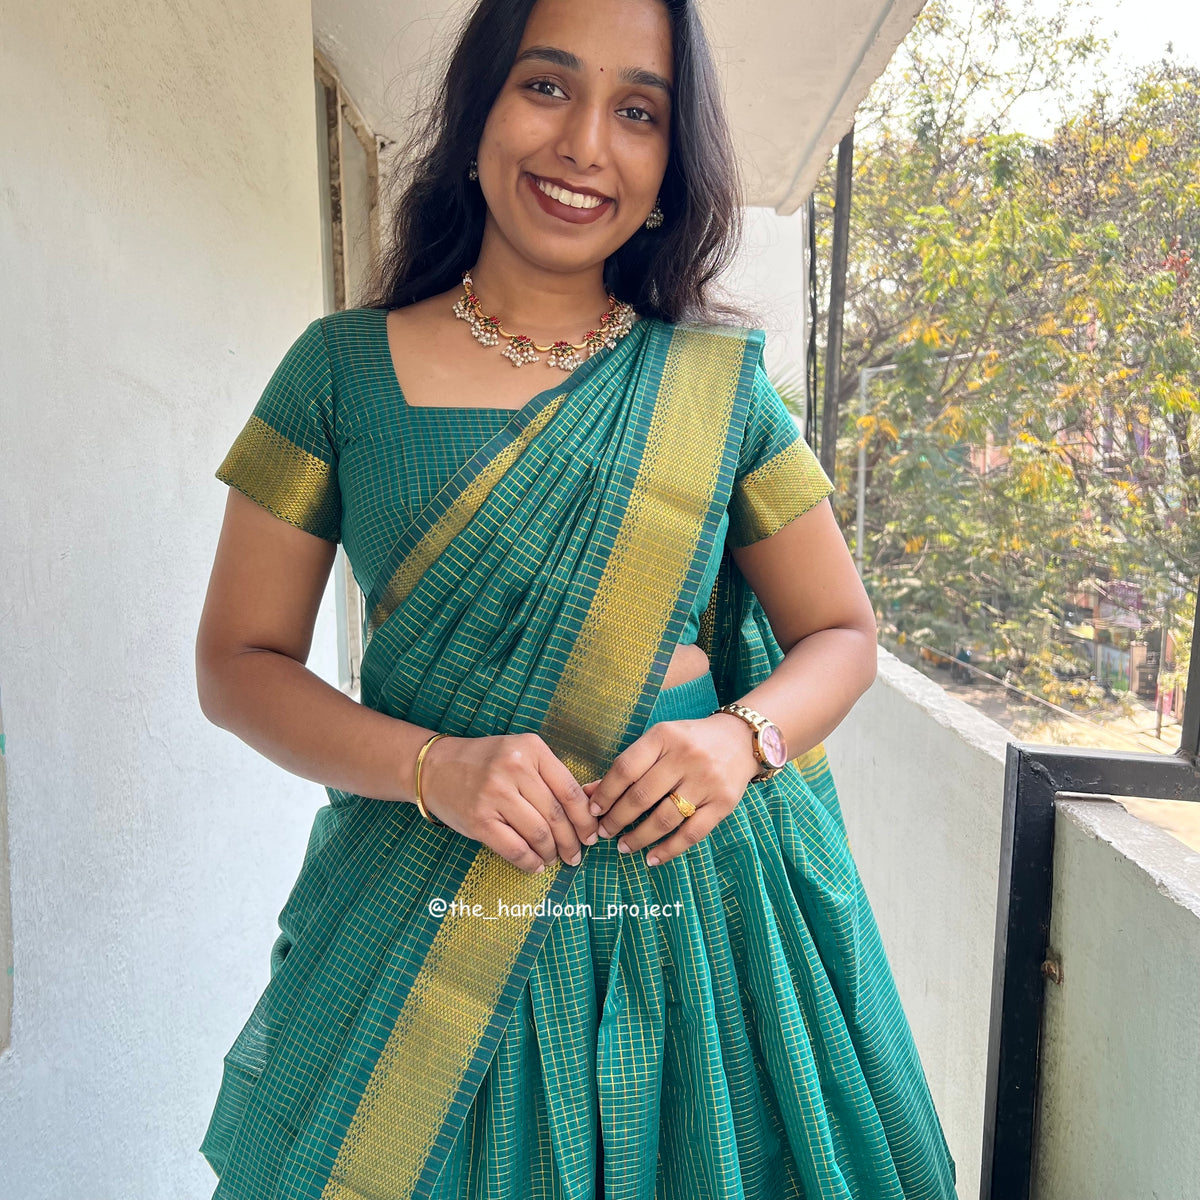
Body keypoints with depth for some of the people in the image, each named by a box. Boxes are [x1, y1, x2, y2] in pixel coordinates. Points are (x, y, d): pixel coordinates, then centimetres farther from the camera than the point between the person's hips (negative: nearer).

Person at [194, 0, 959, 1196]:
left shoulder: (718, 385, 0)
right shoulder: (342, 369, -2)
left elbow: (840, 630, 6)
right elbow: (239, 661, -1)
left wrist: (744, 734, -15)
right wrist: (434, 766, -17)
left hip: (692, 906, 1)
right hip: (414, 921, 0)